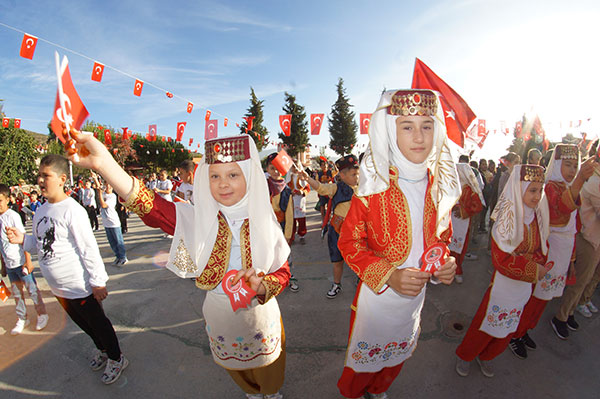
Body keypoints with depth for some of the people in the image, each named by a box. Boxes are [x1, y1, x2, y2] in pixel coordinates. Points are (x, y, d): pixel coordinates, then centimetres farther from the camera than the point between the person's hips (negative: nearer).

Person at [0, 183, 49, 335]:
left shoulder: (12, 216, -12)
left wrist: (28, 260, -15)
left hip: (20, 261, -6)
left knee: (32, 289, 4)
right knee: (16, 292, 14)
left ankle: (42, 315, 18)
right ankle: (21, 319, 27)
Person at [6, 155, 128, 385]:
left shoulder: (71, 210, -20)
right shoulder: (41, 210, 5)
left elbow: (89, 248, -20)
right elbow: (41, 244, 16)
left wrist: (97, 281, -17)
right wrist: (23, 240, -5)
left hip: (78, 286, -8)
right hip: (57, 286, 8)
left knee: (97, 322, 8)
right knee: (82, 323, 24)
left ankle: (116, 359, 29)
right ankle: (102, 350, 47)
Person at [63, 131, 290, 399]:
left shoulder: (263, 221, -17)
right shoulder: (197, 219, -17)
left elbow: (283, 272, -11)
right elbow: (153, 208, -35)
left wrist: (260, 286, -32)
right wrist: (104, 163, -49)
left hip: (260, 315, 0)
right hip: (219, 315, 1)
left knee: (268, 375, 27)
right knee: (236, 371, 31)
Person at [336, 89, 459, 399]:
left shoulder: (441, 186, -5)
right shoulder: (373, 186, -21)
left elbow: (442, 236, 8)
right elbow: (349, 242, -16)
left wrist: (445, 263, -12)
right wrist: (387, 275, -28)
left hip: (416, 297, 5)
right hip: (376, 297, -4)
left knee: (396, 355, 29)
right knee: (365, 357, 20)